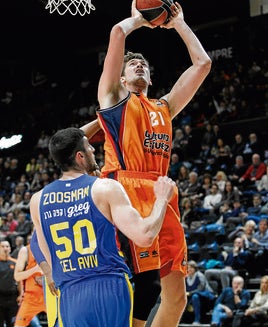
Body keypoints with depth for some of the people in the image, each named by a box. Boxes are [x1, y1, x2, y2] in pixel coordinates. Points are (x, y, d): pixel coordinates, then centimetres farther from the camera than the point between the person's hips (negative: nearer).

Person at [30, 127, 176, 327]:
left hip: (69, 296, 3)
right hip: (110, 288, -3)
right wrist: (162, 198, 3)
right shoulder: (106, 188, -4)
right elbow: (144, 236, -11)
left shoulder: (38, 200, 8)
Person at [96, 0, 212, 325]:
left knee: (176, 296, 1)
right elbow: (118, 33, 2)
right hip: (127, 195, -6)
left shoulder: (164, 107, 27)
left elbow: (202, 64, 25)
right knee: (140, 289, -15)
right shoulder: (112, 97, 13)